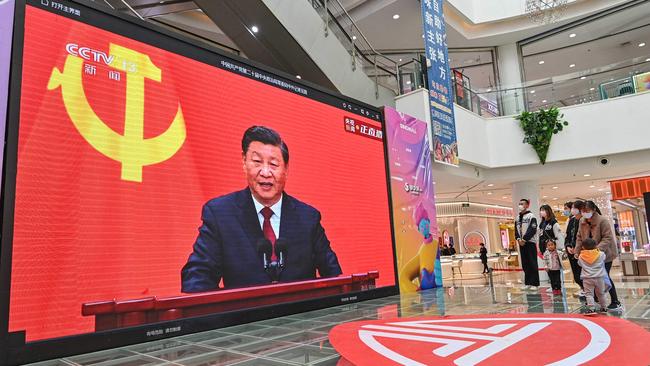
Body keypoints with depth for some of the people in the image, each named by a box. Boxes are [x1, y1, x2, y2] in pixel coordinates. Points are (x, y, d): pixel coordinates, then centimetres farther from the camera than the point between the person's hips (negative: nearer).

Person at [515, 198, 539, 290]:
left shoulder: (531, 216, -3)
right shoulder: (517, 218, 16)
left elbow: (532, 229, -13)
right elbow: (516, 230, 13)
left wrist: (524, 239, -16)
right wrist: (518, 239, -5)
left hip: (530, 242, -6)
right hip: (521, 243, 6)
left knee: (532, 264, -5)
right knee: (525, 264, 8)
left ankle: (534, 283, -2)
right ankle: (527, 283, 14)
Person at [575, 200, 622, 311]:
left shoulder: (602, 221, -16)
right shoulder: (582, 222, 2)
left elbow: (607, 238, -20)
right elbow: (579, 237, 8)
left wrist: (598, 249, -30)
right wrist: (577, 251, 1)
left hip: (604, 254, -6)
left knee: (604, 277, -5)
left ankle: (616, 302, 5)